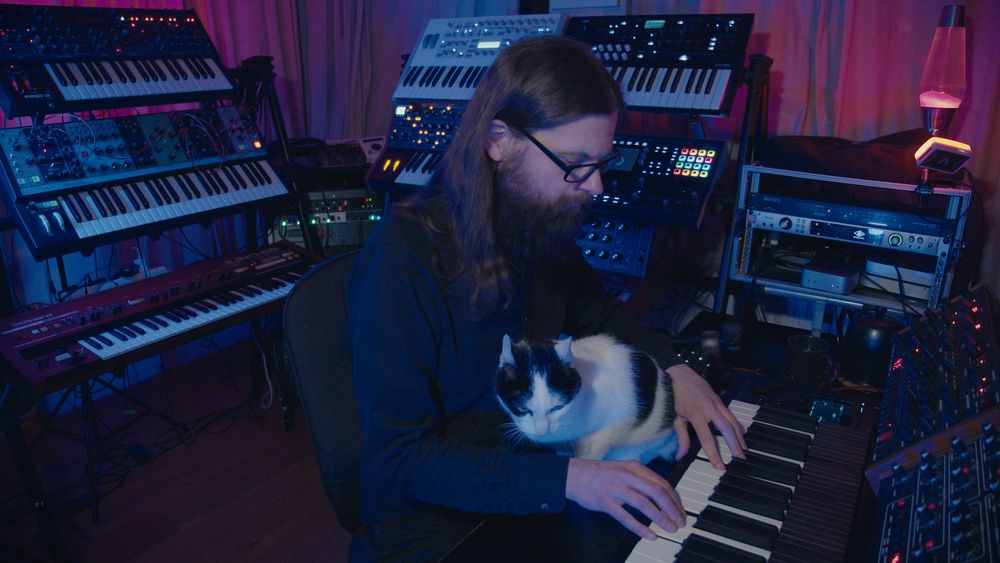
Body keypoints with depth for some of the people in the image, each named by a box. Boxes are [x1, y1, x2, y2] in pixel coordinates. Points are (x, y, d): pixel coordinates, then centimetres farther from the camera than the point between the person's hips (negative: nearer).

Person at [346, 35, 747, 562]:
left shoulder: (545, 222, -5)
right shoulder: (401, 261, -24)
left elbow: (596, 311, 14)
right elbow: (398, 456, -23)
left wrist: (671, 367, -3)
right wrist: (564, 478, -31)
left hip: (535, 493, 6)